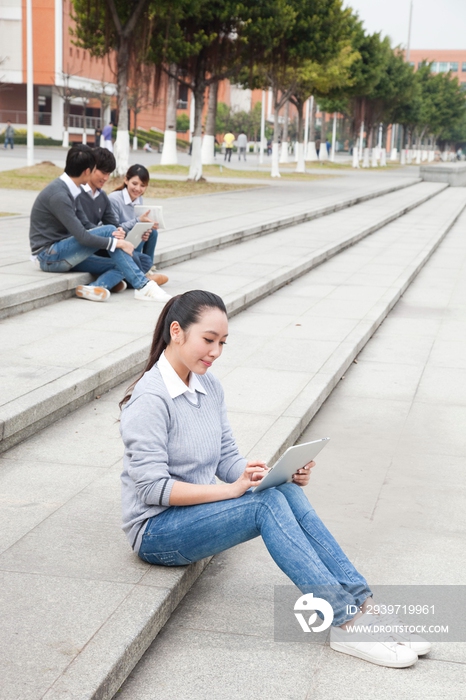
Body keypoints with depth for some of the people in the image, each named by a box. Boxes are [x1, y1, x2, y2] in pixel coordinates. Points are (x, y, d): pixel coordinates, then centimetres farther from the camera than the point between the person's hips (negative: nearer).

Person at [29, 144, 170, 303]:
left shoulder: (71, 190, 9)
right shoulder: (58, 195, -20)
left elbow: (81, 228, 9)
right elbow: (82, 236, -24)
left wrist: (115, 237, -6)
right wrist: (116, 242, -15)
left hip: (62, 254, 9)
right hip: (48, 256, -9)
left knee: (119, 266, -6)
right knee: (108, 231, -18)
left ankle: (94, 288, -33)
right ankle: (142, 286, -16)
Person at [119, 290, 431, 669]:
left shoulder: (209, 386, 6)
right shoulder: (150, 399, -17)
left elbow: (227, 459, 8)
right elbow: (151, 487, -22)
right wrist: (232, 490, -26)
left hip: (198, 511, 7)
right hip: (156, 531, -7)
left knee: (287, 492, -21)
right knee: (268, 503, -28)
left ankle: (363, 605, -23)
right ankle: (344, 622, -28)